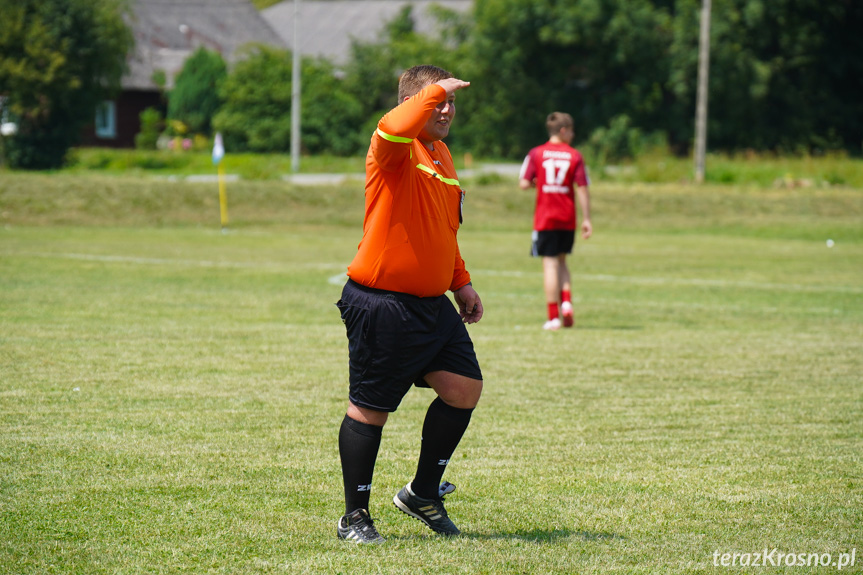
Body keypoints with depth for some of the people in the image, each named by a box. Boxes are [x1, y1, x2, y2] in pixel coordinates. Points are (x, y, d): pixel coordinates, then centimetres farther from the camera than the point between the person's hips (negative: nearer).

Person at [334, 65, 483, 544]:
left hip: (432, 305, 8)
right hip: (381, 305, -8)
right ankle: (355, 516, 12)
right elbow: (395, 127, -37)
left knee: (465, 388, 2)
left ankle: (423, 493, 19)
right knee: (370, 409, 0)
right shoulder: (395, 150, -10)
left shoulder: (442, 156, 17)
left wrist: (461, 283, 21)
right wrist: (436, 90, -26)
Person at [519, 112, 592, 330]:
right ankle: (566, 302, -1)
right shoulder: (575, 156, 0)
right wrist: (586, 219, 0)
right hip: (568, 219, 1)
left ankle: (553, 317, -4)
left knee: (550, 264, -1)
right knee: (561, 261, 19)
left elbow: (524, 184, -7)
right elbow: (582, 188, -3)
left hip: (544, 220, -1)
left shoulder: (536, 154, -2)